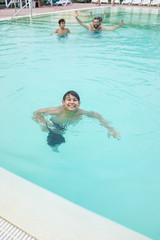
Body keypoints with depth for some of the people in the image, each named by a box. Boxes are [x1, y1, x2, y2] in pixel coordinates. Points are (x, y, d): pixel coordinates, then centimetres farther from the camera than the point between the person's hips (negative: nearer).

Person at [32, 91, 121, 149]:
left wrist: (110, 128, -18)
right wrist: (42, 124, -40)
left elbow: (97, 116, -12)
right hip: (53, 126, -3)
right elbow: (36, 112, -25)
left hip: (67, 128, 3)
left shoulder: (80, 113, -29)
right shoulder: (58, 111, -36)